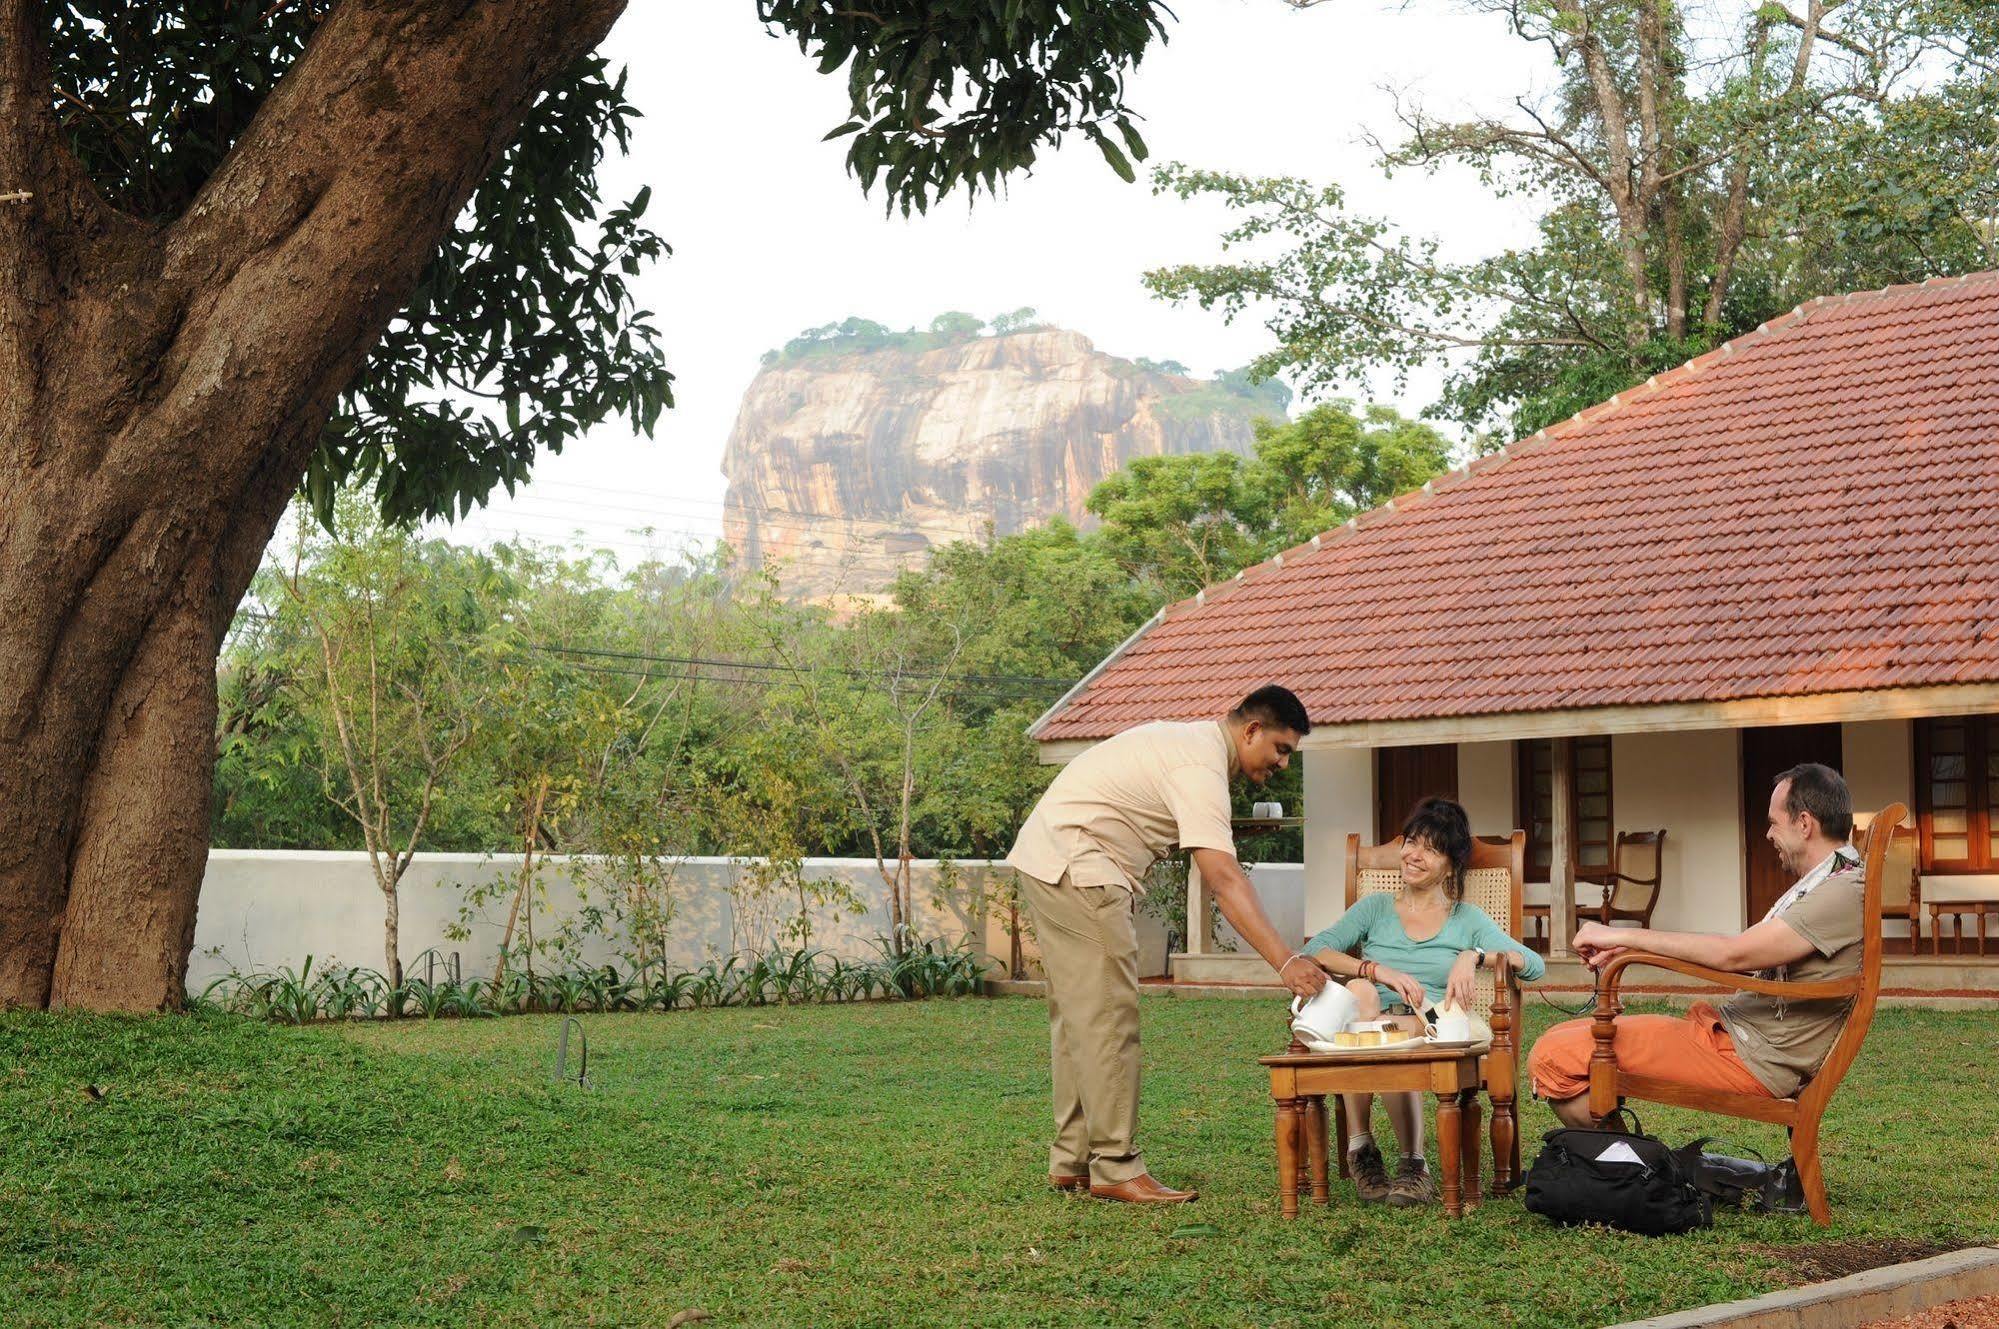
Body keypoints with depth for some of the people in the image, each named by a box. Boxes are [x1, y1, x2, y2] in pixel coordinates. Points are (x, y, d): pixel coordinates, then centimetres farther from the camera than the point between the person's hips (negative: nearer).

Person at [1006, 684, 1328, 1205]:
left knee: (1079, 1016, 12)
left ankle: (1071, 1161, 17)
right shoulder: (1201, 767, -19)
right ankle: (1115, 1167, -8)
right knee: (1108, 1018, -10)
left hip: (1047, 862, 11)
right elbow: (1224, 880, -28)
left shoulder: (1192, 741, 14)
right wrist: (1286, 962, -33)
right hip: (1075, 868, -11)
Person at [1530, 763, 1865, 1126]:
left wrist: (1624, 936, -13)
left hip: (1755, 1060, -11)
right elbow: (1745, 956, 17)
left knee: (1553, 1058, -18)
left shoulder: (1845, 891, -16)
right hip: (1726, 1028, 11)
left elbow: (1733, 954, -21)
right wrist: (1628, 948, 9)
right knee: (1557, 1041, 7)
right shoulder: (1817, 886, 17)